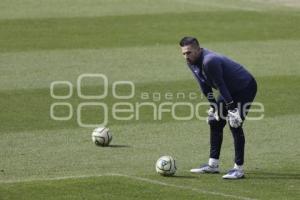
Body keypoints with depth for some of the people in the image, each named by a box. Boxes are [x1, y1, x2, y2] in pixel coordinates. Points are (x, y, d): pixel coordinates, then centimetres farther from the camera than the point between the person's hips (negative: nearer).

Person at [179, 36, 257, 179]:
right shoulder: (192, 62, -6)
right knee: (215, 122, 10)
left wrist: (232, 108, -27)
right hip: (230, 90, 10)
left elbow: (220, 86, -31)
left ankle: (239, 169, -12)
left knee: (235, 125, -16)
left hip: (245, 87, -10)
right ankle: (213, 165, 18)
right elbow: (205, 86, 3)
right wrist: (213, 107, 3)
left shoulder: (209, 61, -34)